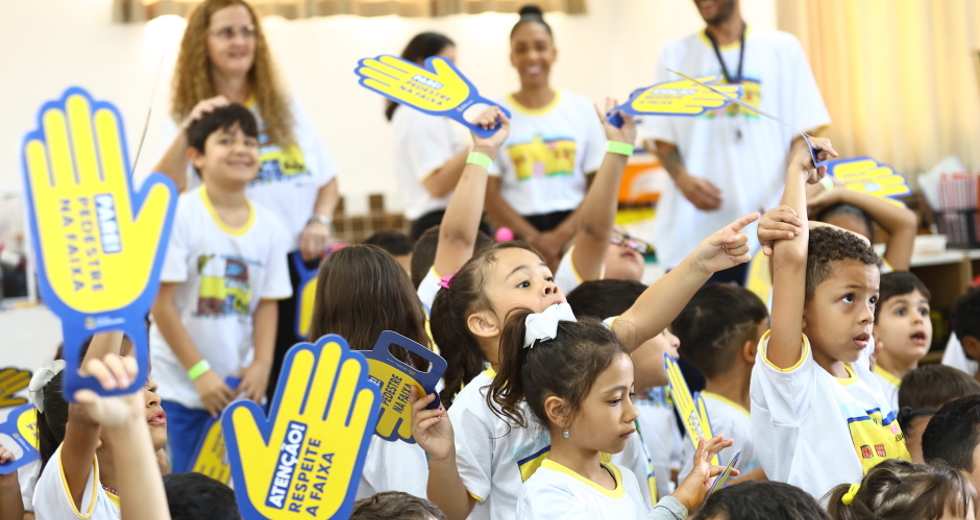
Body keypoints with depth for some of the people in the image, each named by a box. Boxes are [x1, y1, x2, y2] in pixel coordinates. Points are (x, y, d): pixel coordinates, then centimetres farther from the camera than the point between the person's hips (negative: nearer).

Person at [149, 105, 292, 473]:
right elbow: (161, 304, -11)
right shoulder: (179, 215, -10)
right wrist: (199, 372, -14)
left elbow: (267, 304, 6)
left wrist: (261, 365, -9)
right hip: (179, 390, -4)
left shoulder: (268, 227, 4)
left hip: (240, 388, 4)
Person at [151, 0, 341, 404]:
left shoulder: (287, 108, 11)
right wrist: (187, 131, -27)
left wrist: (320, 221, -3)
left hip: (301, 266, 3)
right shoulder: (188, 118, 1)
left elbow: (328, 180, 17)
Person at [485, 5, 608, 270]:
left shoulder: (583, 109, 8)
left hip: (575, 232, 1)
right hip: (518, 236, -1)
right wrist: (534, 239, -10)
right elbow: (489, 194, 1)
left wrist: (562, 235, -8)